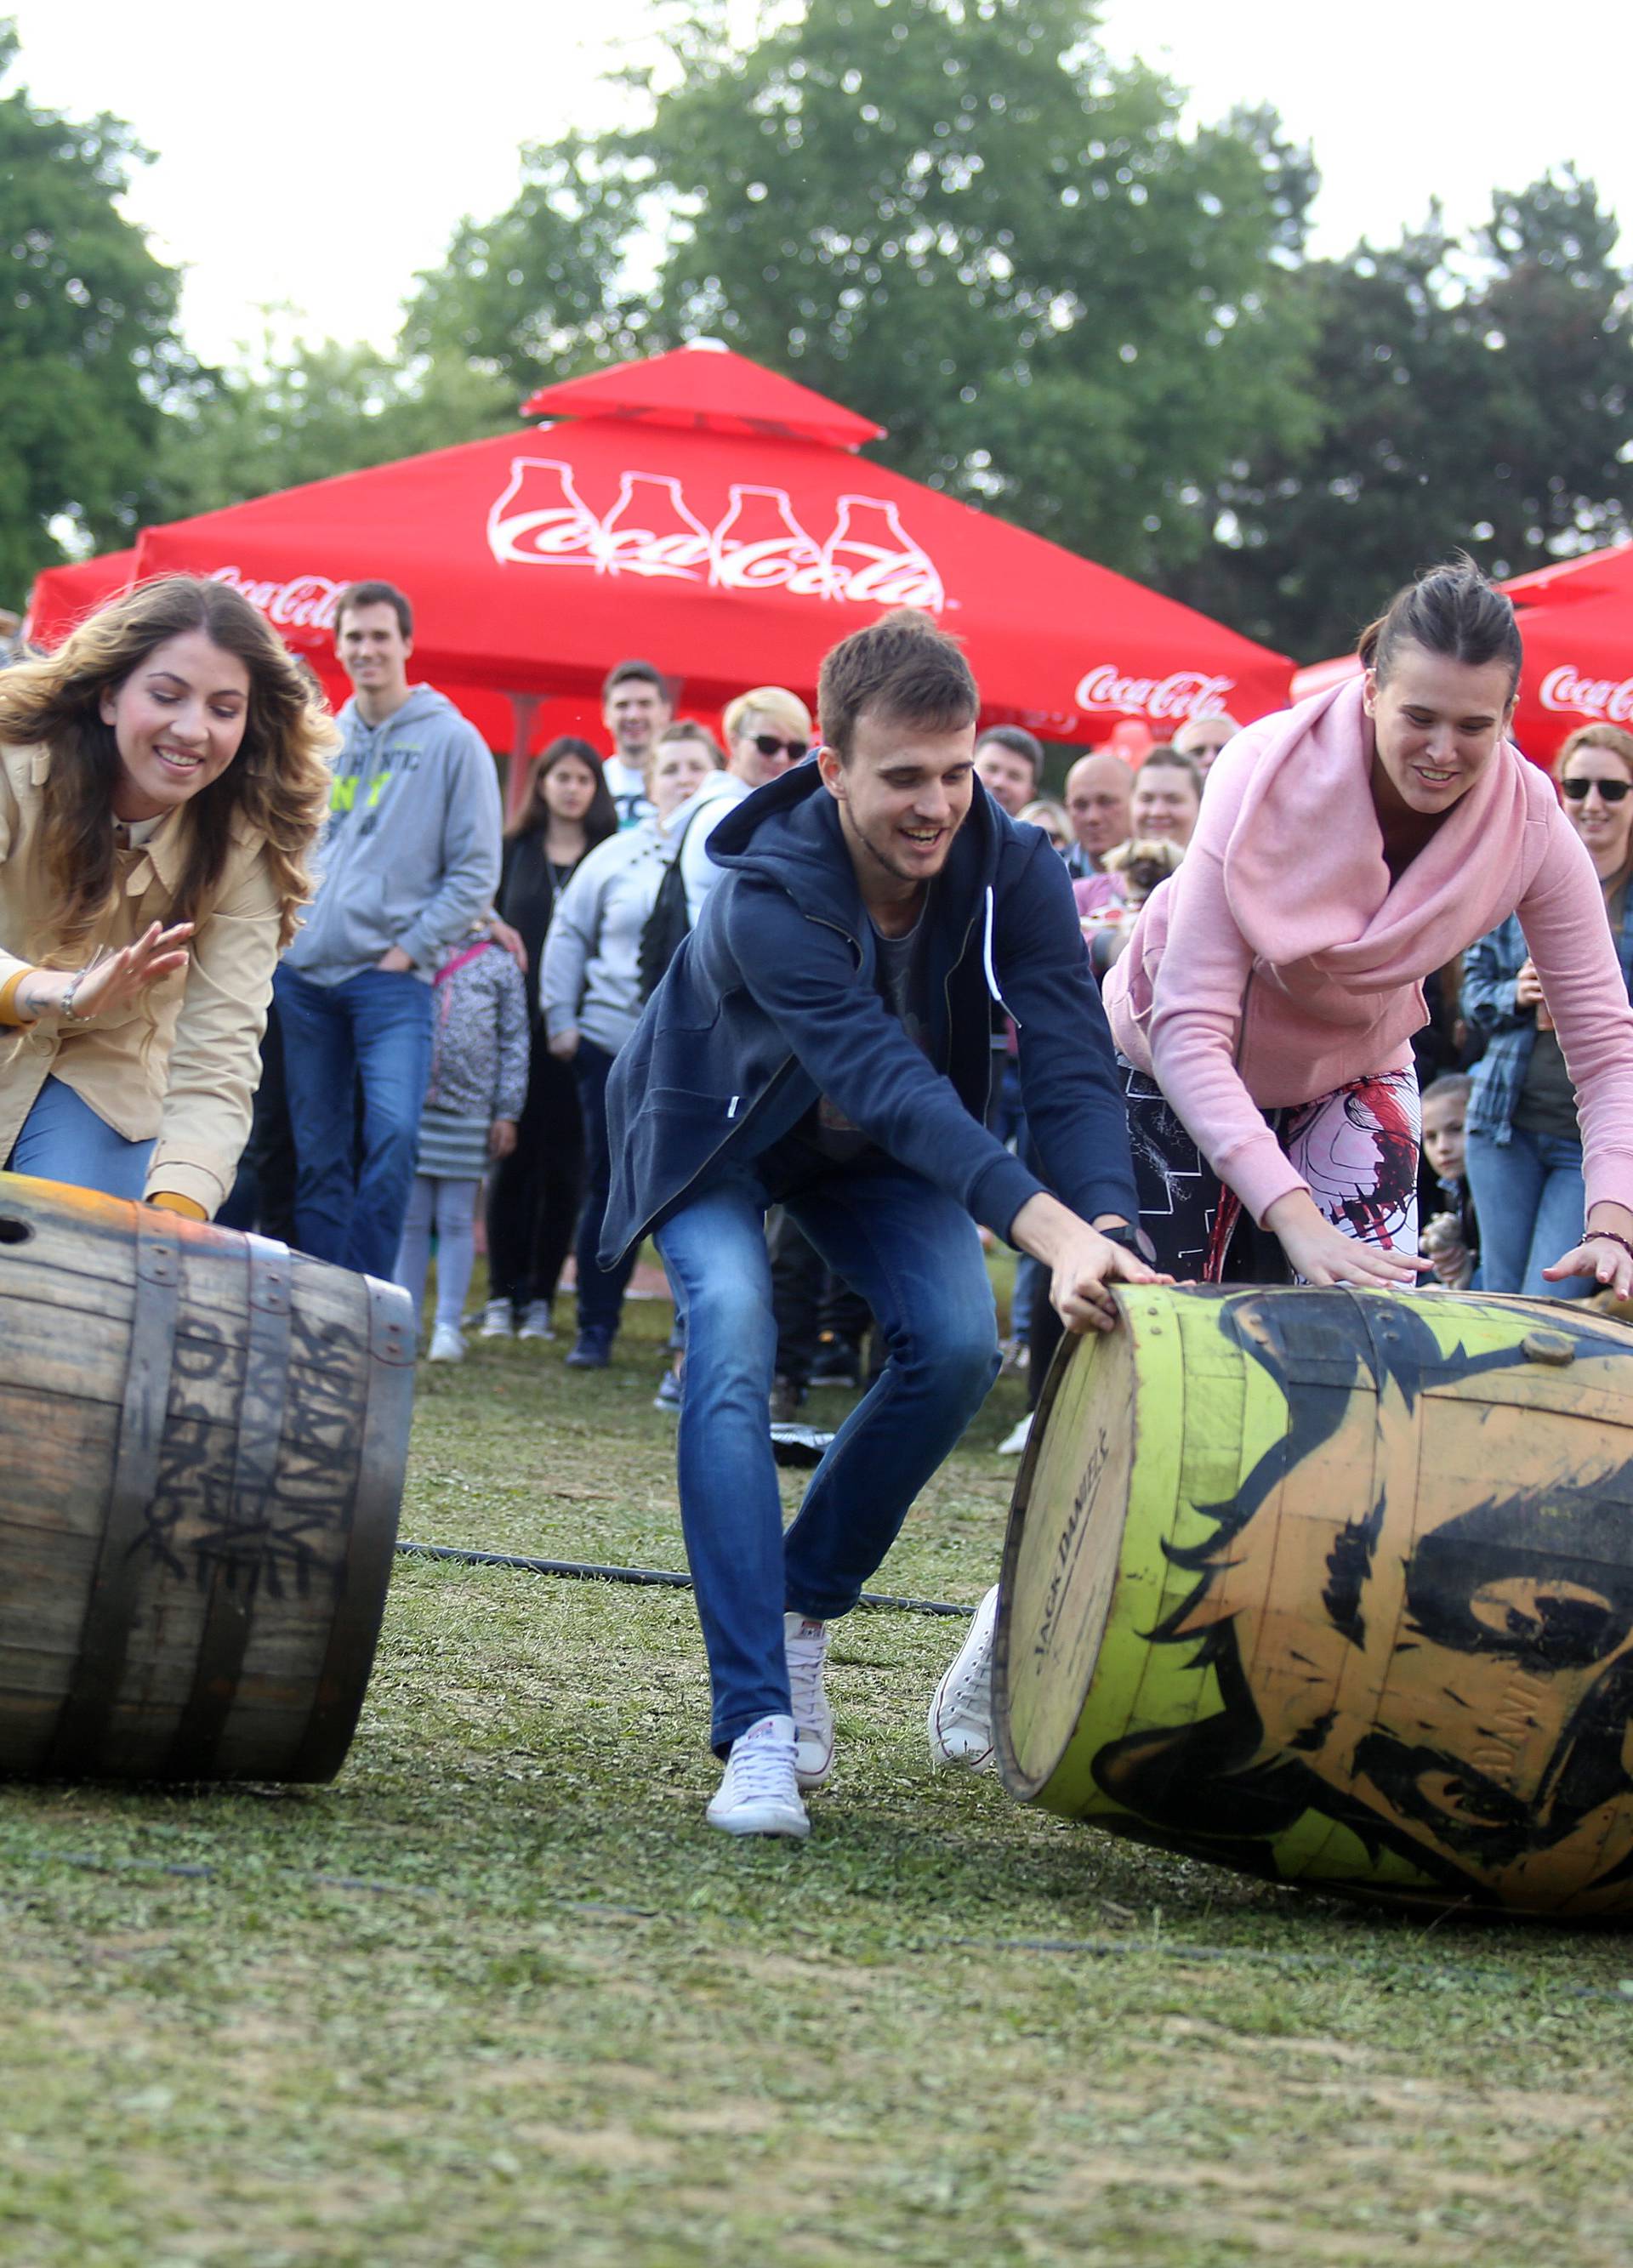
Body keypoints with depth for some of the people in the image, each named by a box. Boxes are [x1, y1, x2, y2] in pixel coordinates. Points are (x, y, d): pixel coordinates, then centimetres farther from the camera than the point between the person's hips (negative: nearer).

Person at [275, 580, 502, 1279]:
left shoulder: (452, 742, 0)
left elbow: (476, 871, -2)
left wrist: (411, 946, -8)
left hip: (391, 978, -4)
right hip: (303, 973, 4)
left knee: (393, 1132, -20)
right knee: (316, 1155, 5)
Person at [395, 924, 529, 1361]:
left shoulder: (500, 965, 6)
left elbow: (514, 1042, 7)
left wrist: (507, 1113, 3)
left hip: (468, 1110, -1)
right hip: (411, 1104, 1)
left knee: (456, 1222, 3)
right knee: (410, 1217, 5)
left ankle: (449, 1325, 6)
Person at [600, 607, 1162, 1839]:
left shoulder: (1013, 870, -25)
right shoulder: (769, 895, -38)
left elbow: (1071, 1063, -33)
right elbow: (887, 1080, -48)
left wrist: (1108, 1226, -52)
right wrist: (1050, 1230, -60)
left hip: (879, 1146, 4)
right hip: (717, 1135, -4)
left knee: (959, 1342, -18)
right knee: (734, 1350, -26)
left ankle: (802, 1605, 6)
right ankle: (756, 1726, -28)